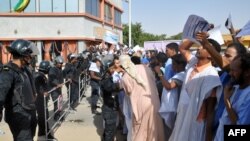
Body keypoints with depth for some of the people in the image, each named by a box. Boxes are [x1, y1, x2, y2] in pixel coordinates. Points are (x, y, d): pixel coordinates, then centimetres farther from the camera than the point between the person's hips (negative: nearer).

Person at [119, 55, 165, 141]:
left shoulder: (125, 78, -8)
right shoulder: (144, 67, -4)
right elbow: (153, 80, 10)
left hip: (140, 105, -2)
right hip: (154, 101, 3)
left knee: (140, 130, 15)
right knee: (155, 127, 20)